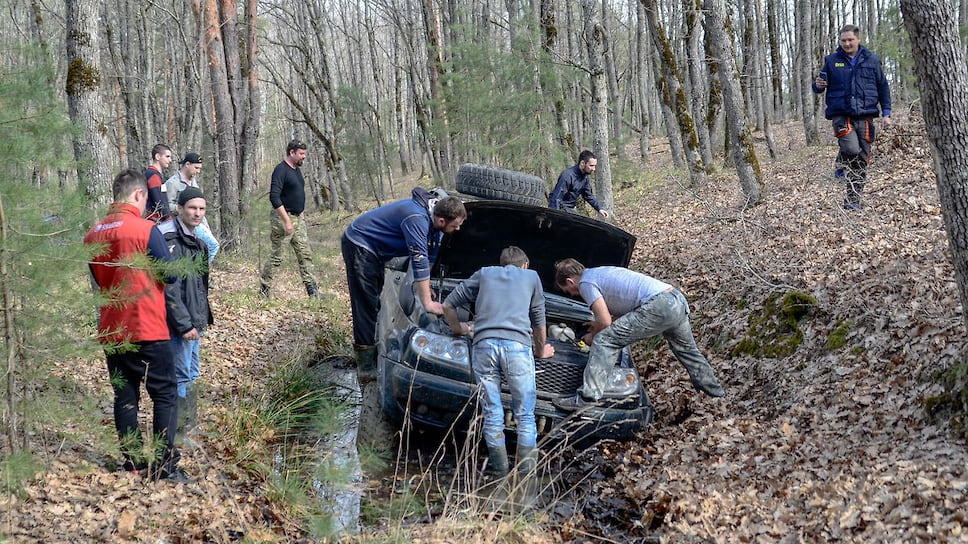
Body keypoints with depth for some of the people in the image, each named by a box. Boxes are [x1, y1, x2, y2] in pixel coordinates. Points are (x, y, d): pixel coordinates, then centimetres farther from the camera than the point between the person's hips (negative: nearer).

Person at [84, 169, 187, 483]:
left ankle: (132, 462, 15)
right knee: (165, 395, 2)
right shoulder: (146, 230, -13)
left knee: (124, 396, 12)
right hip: (147, 330, -5)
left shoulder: (93, 235, 5)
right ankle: (165, 466, -3)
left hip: (110, 332, 5)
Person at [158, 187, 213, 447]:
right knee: (182, 375, -5)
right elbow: (169, 288, -21)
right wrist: (184, 324, -22)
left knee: (191, 374, 17)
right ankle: (177, 433, 3)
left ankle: (187, 424, 28)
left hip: (194, 321, 10)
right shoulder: (170, 240, -18)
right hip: (179, 322, -10)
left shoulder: (195, 240, 13)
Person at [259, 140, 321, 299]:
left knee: (305, 254, 4)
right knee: (276, 256, -2)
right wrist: (287, 221, -25)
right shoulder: (281, 170, -15)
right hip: (283, 217, -8)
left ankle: (312, 289, 5)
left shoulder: (296, 170, 13)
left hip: (298, 218, 9)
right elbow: (274, 197, -22)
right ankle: (264, 289, 9)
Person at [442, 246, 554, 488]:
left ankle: (500, 470, 7)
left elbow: (448, 305, 29)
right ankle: (526, 470, 4)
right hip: (517, 345, -1)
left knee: (492, 414, 7)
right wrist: (541, 351, 47)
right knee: (525, 415, 7)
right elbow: (538, 321, 32)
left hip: (484, 344, 1)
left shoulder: (484, 274, 28)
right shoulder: (531, 277, 26)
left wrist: (459, 329, 46)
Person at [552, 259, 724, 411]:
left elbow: (605, 321, -6)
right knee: (686, 348, 35)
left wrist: (592, 336, 15)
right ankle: (712, 387, 55)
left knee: (605, 341, -7)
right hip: (680, 301, 9)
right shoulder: (602, 272, 30)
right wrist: (597, 326, 47)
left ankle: (588, 397, -13)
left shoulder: (586, 283, 2)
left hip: (658, 307, -9)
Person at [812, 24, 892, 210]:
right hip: (841, 115, -2)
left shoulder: (872, 60, 10)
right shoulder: (831, 61, 7)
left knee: (861, 160, 2)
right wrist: (818, 85, -11)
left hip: (865, 116, 2)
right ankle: (842, 164, 10)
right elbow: (819, 86, 14)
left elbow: (883, 87, 14)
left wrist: (886, 113, 7)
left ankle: (853, 201, 11)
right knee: (851, 149, -26)